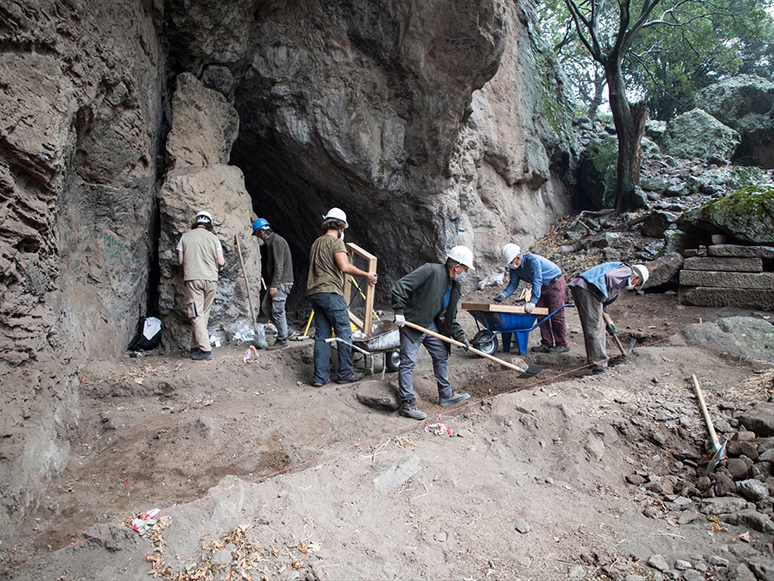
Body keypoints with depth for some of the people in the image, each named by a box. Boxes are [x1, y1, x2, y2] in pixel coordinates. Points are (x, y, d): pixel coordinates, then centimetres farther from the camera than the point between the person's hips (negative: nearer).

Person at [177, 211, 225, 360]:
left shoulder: (185, 237, 4)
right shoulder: (213, 238, 5)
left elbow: (181, 261, 5)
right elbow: (221, 262, 1)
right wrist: (222, 264, 24)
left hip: (192, 278, -2)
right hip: (211, 279, 2)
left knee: (196, 314, -3)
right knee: (204, 314, 11)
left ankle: (205, 349, -10)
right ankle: (196, 346, 17)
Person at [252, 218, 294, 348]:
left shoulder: (277, 241, -13)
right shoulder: (270, 242, 19)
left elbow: (279, 265, -20)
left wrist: (274, 285, -22)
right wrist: (272, 284, 18)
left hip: (282, 283, -10)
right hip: (276, 283, 10)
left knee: (277, 310, -7)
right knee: (265, 306, 12)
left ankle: (282, 340, 1)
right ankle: (284, 330, 19)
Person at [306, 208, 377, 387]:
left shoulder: (317, 242, 21)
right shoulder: (336, 242, -6)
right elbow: (345, 266, -21)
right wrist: (367, 275, -12)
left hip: (314, 292, 9)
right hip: (330, 292, -9)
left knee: (322, 335, 9)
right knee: (344, 333, 1)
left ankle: (320, 377, 8)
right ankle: (345, 373, 6)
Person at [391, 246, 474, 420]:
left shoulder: (455, 286, 6)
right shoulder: (431, 271, -20)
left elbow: (450, 317, 14)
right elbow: (399, 287, -24)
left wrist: (460, 336, 4)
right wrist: (399, 312, -27)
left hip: (431, 324, 9)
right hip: (412, 322, -9)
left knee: (441, 356, 15)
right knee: (408, 362, -7)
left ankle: (446, 395, 29)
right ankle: (407, 404, -1)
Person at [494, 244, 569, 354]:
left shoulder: (532, 260, -32)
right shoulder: (515, 268, -7)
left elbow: (537, 282, -39)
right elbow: (513, 284, -6)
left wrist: (532, 301, -45)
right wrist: (504, 294, -25)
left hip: (555, 283, -8)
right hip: (543, 286, 8)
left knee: (556, 315, -9)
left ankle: (562, 345, -3)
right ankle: (546, 344, 7)